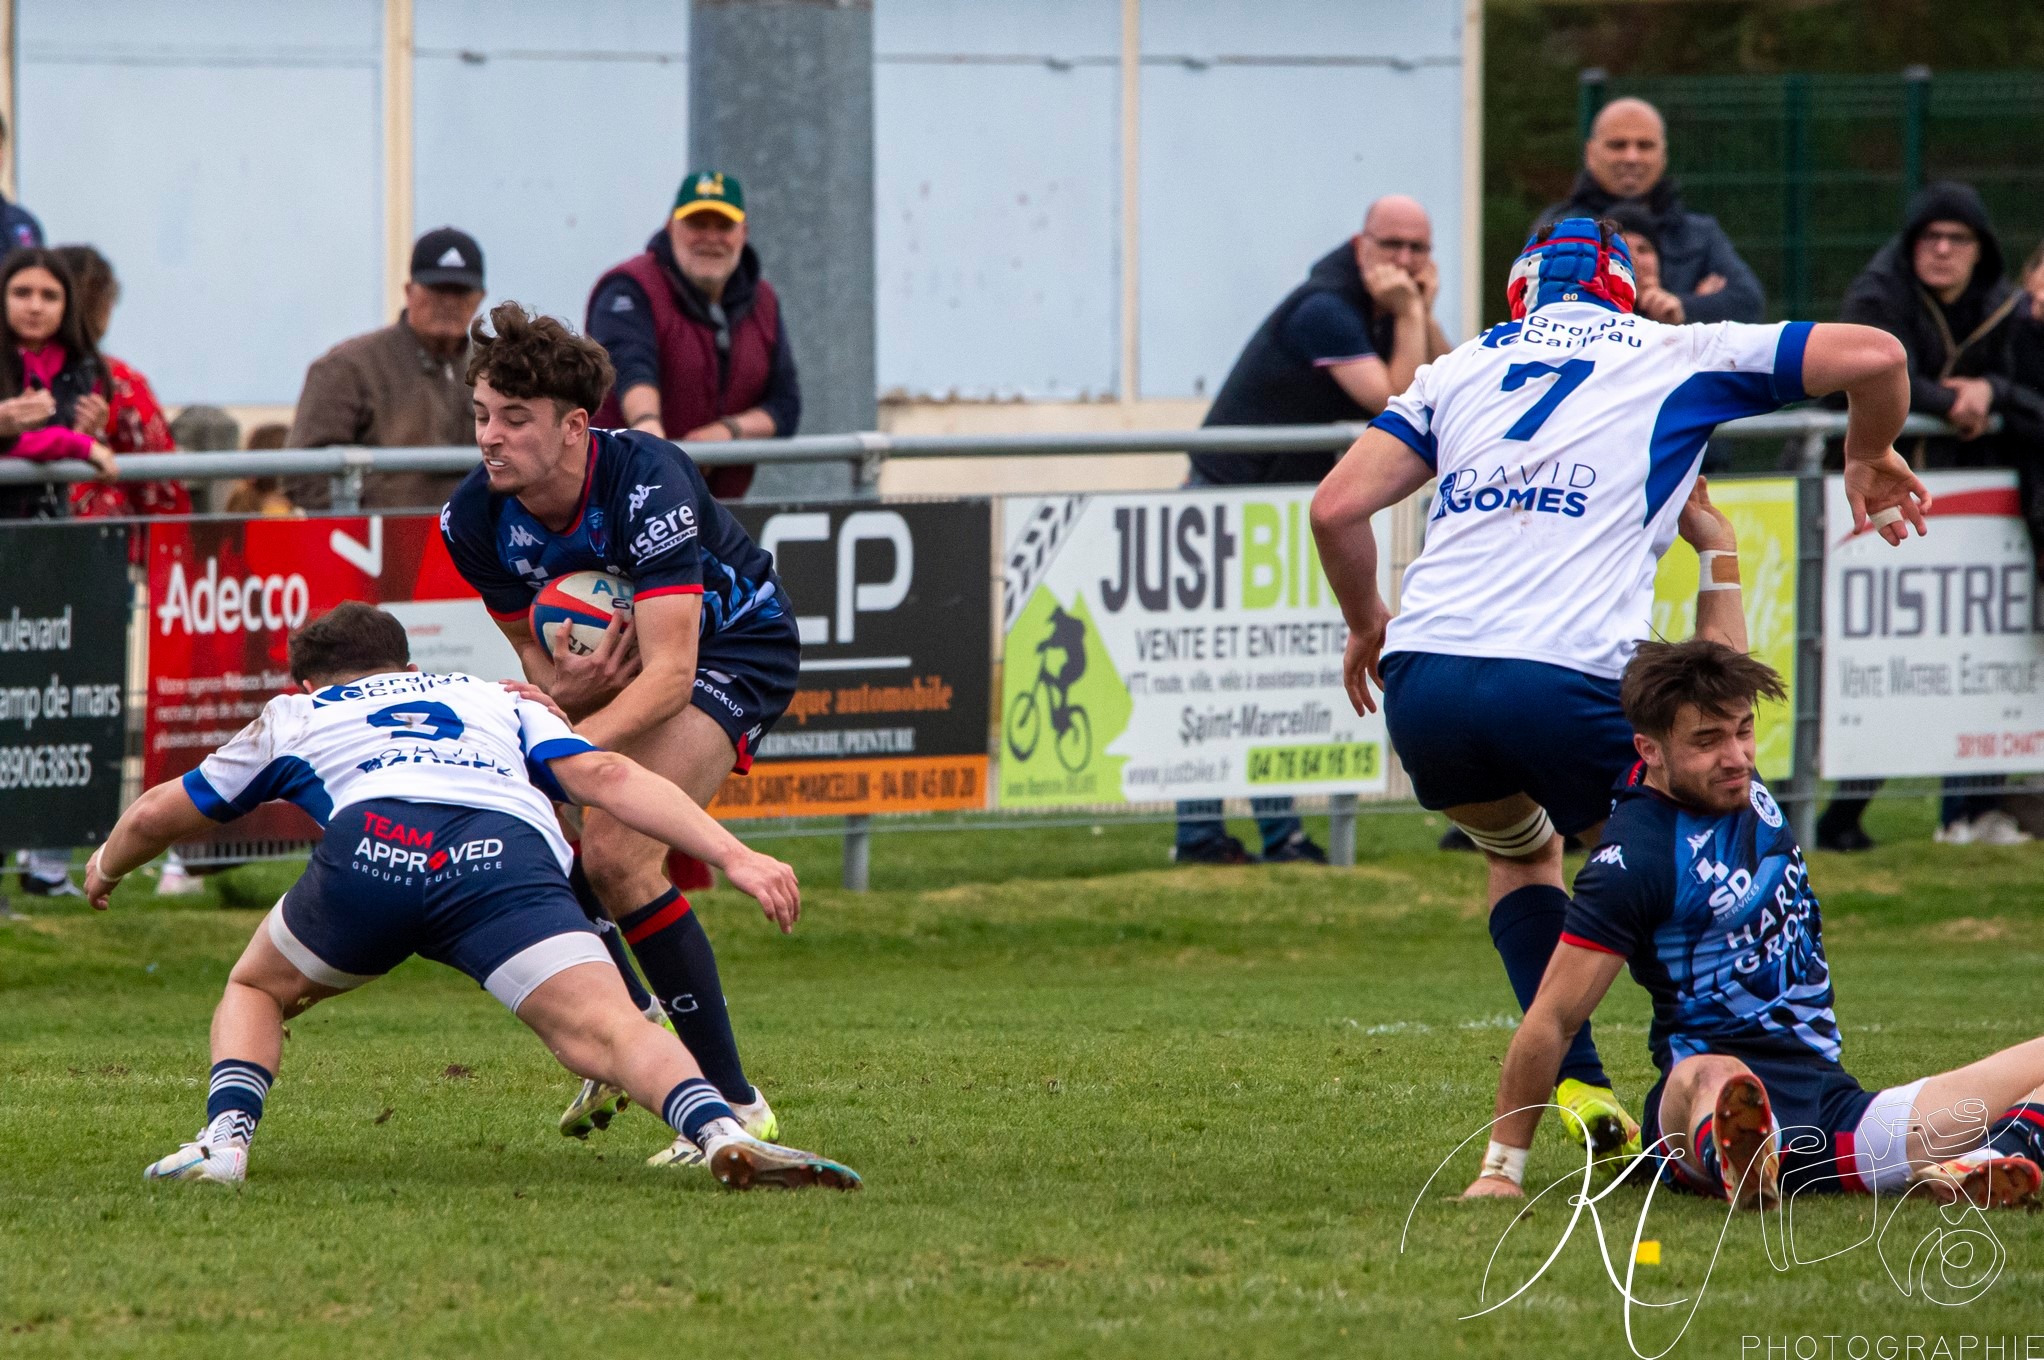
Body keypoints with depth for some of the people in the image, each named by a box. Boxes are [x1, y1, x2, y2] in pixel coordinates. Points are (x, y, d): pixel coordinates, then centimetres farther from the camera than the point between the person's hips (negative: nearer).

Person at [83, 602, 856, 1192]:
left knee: (256, 990, 28)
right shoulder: (496, 699, 39)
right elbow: (602, 776, 20)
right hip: (511, 854, 0)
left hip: (372, 845, 0)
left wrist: (107, 867, 73)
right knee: (609, 1032, -12)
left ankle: (225, 1139, 4)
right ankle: (722, 1136, -41)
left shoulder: (294, 716, 39)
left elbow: (154, 818, 51)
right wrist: (733, 856, 13)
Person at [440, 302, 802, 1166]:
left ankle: (732, 1102, -15)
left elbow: (670, 668, -39)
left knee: (616, 851, -23)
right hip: (611, 654, 7)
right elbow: (534, 653, -6)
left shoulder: (646, 482, -35)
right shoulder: (474, 520, -17)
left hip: (736, 645, -7)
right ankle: (629, 1019, 21)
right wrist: (565, 687, -32)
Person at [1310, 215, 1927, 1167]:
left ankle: (1574, 1080, 12)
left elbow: (1337, 506, 13)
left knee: (1519, 847, 31)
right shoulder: (1677, 358, 16)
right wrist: (1870, 461, 32)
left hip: (1422, 685, 3)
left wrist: (1366, 623, 31)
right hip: (1564, 685, -3)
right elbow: (1873, 356, 12)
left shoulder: (1462, 371, 24)